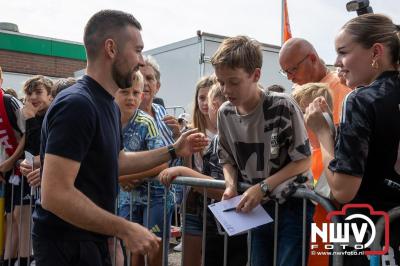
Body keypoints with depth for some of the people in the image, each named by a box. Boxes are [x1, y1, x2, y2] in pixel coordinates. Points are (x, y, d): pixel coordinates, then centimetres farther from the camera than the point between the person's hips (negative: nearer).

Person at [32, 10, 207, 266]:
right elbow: (55, 195, -29)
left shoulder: (109, 105, 9)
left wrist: (174, 151, 15)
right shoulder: (76, 104, -23)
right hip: (67, 244, -10)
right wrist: (126, 229, -25)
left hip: (91, 239, 10)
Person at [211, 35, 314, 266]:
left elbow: (303, 160, -14)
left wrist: (262, 187, -21)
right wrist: (231, 185, -10)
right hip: (258, 206, 5)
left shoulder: (283, 106, -21)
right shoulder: (225, 113, -4)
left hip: (294, 204, -5)